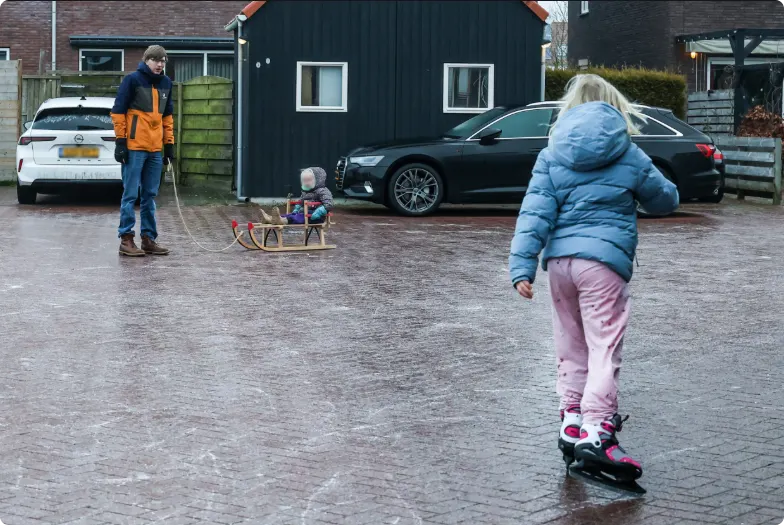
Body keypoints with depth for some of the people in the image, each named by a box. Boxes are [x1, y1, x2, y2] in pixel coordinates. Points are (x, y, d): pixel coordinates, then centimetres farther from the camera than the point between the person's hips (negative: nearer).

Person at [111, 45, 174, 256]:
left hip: (155, 149, 6)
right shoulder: (133, 80, -6)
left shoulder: (165, 83, 13)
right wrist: (120, 141, -11)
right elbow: (118, 111, -6)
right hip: (134, 147, -6)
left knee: (150, 195, 10)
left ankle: (149, 238, 16)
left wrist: (169, 144, 16)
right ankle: (126, 239, -1)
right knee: (131, 195, -4)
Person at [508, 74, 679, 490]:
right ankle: (595, 432, -18)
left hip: (560, 259, 4)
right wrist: (635, 188, 40)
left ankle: (572, 421, 18)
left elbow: (535, 213, -1)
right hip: (604, 260, -3)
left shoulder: (551, 156, 8)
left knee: (571, 346, 15)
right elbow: (666, 200, 19)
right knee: (604, 347, -7)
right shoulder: (630, 157, 5)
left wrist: (522, 266, -5)